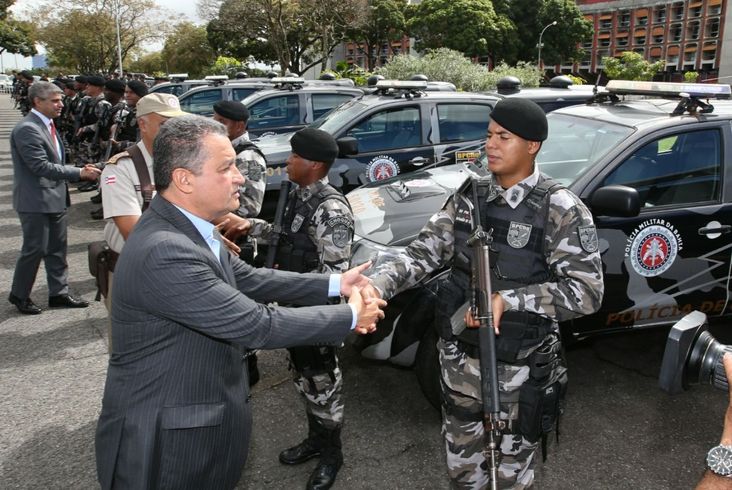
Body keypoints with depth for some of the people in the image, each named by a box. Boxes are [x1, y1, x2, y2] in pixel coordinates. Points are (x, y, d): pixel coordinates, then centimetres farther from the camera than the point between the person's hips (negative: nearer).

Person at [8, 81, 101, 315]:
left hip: (55, 198, 9)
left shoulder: (47, 124, 11)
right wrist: (80, 173, -23)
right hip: (36, 201, -9)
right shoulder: (27, 129, -18)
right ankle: (19, 295, 19)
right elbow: (41, 166, -23)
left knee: (57, 249, 13)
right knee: (35, 249, 2)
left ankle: (59, 293, 23)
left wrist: (80, 172, 7)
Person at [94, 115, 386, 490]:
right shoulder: (164, 252, -30)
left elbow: (250, 280, 7)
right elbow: (258, 325, -28)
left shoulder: (186, 230, 1)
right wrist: (351, 316, -16)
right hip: (164, 436, -8)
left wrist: (335, 283, 0)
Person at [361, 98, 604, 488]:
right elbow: (423, 252, -5)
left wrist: (508, 299, -28)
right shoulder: (470, 194, -1)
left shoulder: (561, 210, -15)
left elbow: (587, 292, -19)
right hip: (459, 354, 4)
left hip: (519, 366, -4)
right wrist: (376, 284, -23)